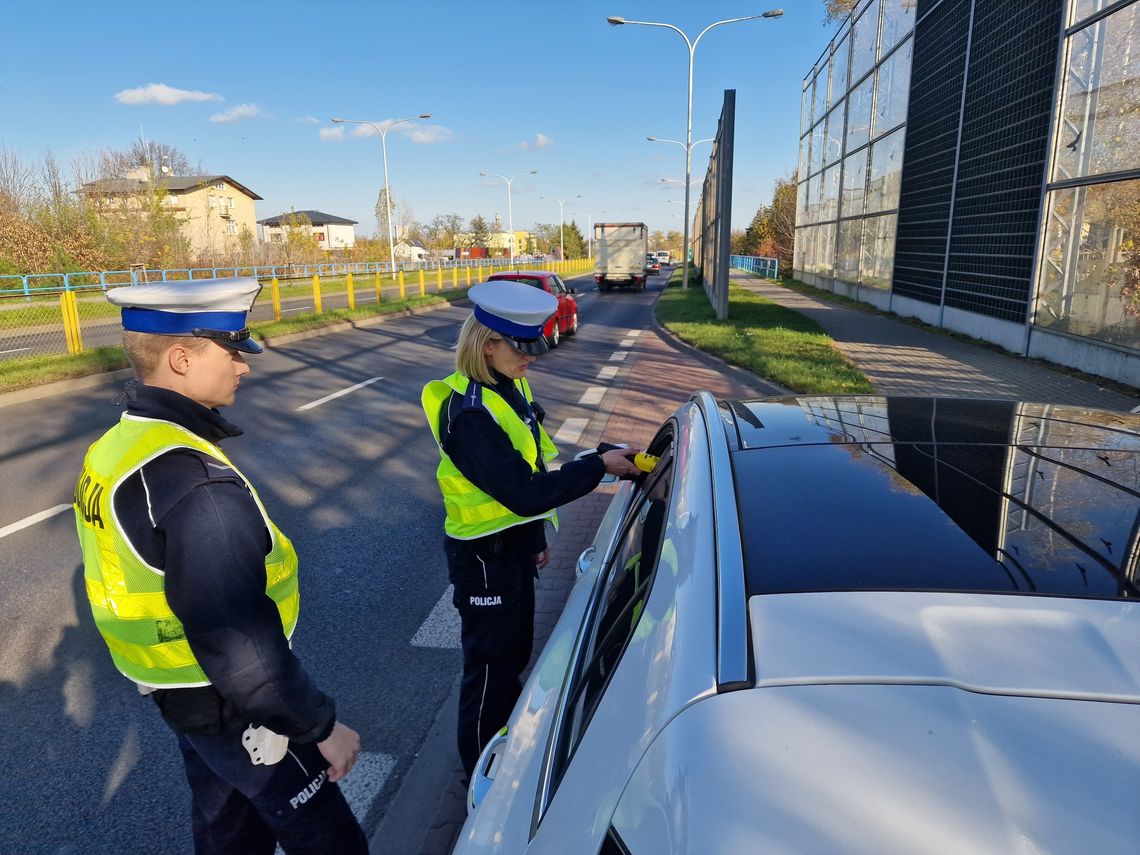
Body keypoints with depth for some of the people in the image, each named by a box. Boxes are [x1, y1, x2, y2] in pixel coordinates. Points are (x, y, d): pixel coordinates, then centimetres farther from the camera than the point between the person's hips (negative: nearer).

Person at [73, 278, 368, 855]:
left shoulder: (117, 446, 0)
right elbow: (237, 642, -31)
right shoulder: (194, 485, -32)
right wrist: (320, 726, -19)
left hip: (179, 691, 9)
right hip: (229, 705, -9)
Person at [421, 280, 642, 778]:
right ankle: (481, 771, 31)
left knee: (515, 652, 23)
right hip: (483, 555, -8)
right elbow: (524, 492, -31)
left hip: (515, 544, 9)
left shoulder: (510, 388, 2)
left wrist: (536, 538, 16)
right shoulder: (468, 413, -27)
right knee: (489, 664, 9)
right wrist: (600, 466, -26)